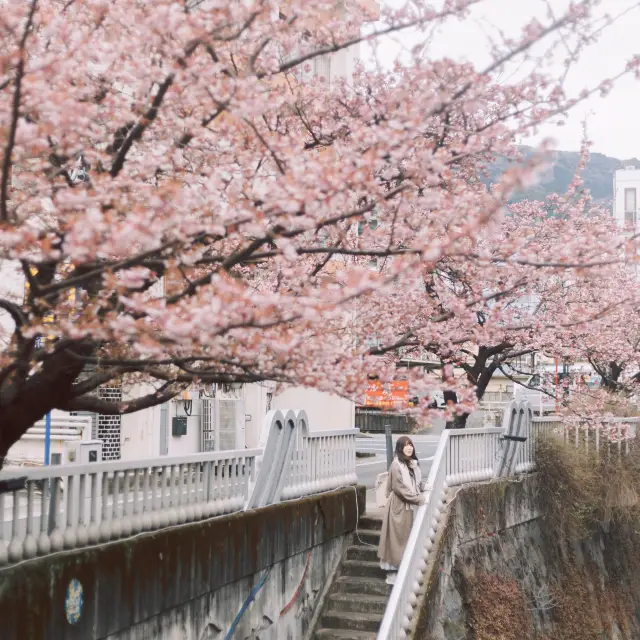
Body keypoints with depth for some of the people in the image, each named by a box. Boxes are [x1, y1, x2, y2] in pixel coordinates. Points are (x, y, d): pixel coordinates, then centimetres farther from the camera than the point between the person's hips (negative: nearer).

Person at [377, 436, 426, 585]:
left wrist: (424, 489, 0)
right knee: (396, 539, -2)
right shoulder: (396, 465, -16)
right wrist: (417, 498, -19)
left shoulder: (412, 464, 9)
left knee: (406, 538, 13)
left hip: (409, 506, 8)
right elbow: (399, 488, -20)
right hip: (398, 506, -8)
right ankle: (392, 572, 5)